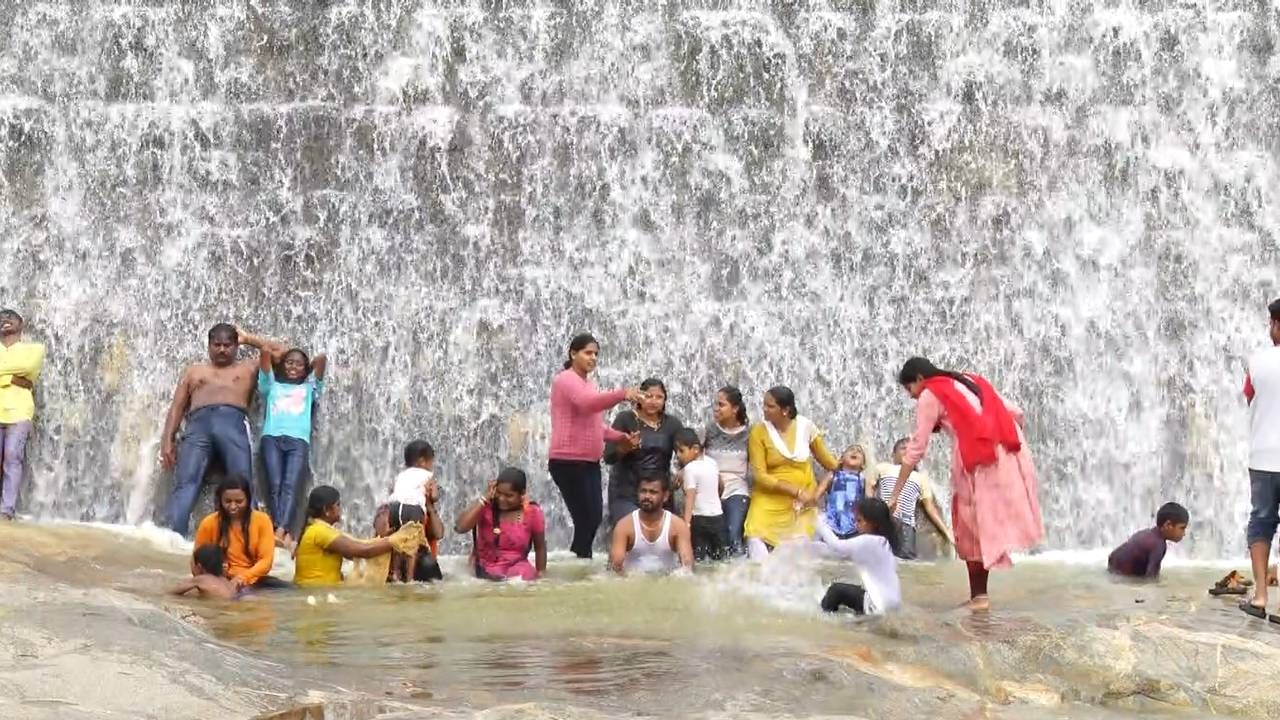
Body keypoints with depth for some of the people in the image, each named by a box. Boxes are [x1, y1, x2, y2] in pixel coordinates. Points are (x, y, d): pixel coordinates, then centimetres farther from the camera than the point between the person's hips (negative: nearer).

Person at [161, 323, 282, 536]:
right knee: (186, 483, -21)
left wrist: (248, 339, 32)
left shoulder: (248, 368, 31)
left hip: (233, 424, 0)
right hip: (199, 425, 0)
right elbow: (177, 407, 23)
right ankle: (172, 537, -38)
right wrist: (168, 440, 8)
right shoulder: (194, 371, 33)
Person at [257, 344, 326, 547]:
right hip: (272, 438, 0)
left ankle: (281, 531, -38)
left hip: (298, 441, 0)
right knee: (275, 486, -18)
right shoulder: (272, 386, 27)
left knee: (290, 487, -20)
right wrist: (277, 358, 36)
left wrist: (307, 367, 36)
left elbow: (321, 359, 20)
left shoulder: (309, 388, 29)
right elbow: (265, 352, 19)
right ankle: (285, 533, -30)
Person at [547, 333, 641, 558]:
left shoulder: (588, 384, 19)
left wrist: (623, 437, 11)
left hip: (590, 462, 9)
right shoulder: (565, 380, -9)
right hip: (568, 462, -9)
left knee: (594, 518, 9)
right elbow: (587, 403, -30)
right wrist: (622, 394, -41)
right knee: (586, 520, -10)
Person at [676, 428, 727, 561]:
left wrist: (686, 523, -25)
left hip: (699, 518, -7)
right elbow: (720, 486, 24)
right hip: (718, 516, 7)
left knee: (698, 558, -5)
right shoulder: (711, 462, 7)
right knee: (722, 556, 11)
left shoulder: (689, 468, -13)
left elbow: (690, 498, -20)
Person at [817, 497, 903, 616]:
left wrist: (821, 525, -5)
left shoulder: (867, 541, -16)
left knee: (836, 589, 4)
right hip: (891, 602, 9)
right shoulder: (884, 541, 10)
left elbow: (837, 547, -16)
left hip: (881, 605, -9)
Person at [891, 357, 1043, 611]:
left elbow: (916, 448, 3)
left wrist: (895, 494, 5)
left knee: (972, 525, 5)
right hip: (1009, 451, 6)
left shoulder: (930, 396, 8)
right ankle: (980, 593, 9)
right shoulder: (969, 380, 27)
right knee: (990, 521, 11)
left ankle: (979, 595, 6)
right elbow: (1015, 413, 21)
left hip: (978, 459, -6)